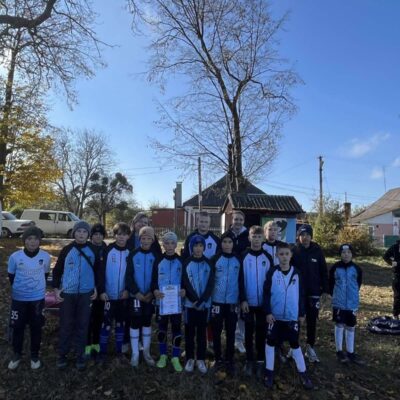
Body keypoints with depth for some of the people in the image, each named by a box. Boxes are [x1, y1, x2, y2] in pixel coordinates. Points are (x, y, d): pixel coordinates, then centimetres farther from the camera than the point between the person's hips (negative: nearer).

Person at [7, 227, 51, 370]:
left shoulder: (45, 257, -12)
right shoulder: (15, 257, -13)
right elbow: (11, 276, 3)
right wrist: (20, 288, 11)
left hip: (38, 298, 0)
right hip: (19, 298, 0)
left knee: (36, 328, 12)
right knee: (17, 327, 12)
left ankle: (35, 355, 31)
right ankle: (17, 354, 35)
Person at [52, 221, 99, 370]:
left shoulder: (93, 250, -1)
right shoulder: (67, 250, -4)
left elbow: (97, 270, 8)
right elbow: (57, 270, 3)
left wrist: (96, 287, 4)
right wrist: (56, 288, -3)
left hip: (86, 293, 1)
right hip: (67, 293, 0)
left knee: (82, 325, 8)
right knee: (66, 325, 8)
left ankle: (80, 354, 22)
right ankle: (62, 354, 25)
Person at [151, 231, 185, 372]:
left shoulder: (181, 261, 0)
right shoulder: (158, 261, 1)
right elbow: (153, 280, 2)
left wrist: (184, 290, -15)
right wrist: (155, 290, -17)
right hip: (162, 300, 0)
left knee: (176, 328, 6)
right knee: (162, 328, 11)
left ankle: (175, 357, 20)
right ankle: (163, 355, 28)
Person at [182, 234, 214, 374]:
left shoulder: (208, 264, 1)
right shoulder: (186, 263, -4)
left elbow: (210, 284, -4)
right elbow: (186, 284, -8)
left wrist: (202, 301, -14)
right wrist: (195, 300, -15)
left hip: (205, 304, 1)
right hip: (190, 303, -1)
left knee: (202, 331, 10)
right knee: (189, 331, 8)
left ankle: (201, 359, 22)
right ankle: (190, 359, 22)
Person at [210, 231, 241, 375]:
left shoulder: (238, 260, 0)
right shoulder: (215, 259, -3)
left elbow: (242, 280, 5)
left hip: (233, 301, 1)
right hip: (217, 300, 0)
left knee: (231, 332, 9)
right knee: (216, 330, 9)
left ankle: (229, 360, 23)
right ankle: (218, 358, 27)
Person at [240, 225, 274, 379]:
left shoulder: (268, 257, 0)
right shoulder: (244, 257, -5)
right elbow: (240, 280, -5)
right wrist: (242, 299, -10)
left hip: (263, 302, 1)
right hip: (248, 301, -1)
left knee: (261, 332, 10)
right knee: (249, 331, 9)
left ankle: (260, 361, 23)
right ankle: (249, 361, 23)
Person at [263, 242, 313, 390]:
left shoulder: (296, 273, -3)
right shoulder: (272, 272, -9)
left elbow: (301, 294, 5)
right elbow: (266, 293, -7)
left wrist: (302, 313, 7)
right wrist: (268, 312, -10)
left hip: (292, 317, 1)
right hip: (274, 316, -1)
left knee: (295, 344, 12)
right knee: (270, 342, 9)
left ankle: (302, 373, 27)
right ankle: (269, 372, 25)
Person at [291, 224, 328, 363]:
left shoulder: (317, 251, -3)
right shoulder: (293, 251, -6)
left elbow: (323, 271, 1)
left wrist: (325, 289, -1)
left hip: (313, 292, 1)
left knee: (312, 321, 10)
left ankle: (310, 347, 25)